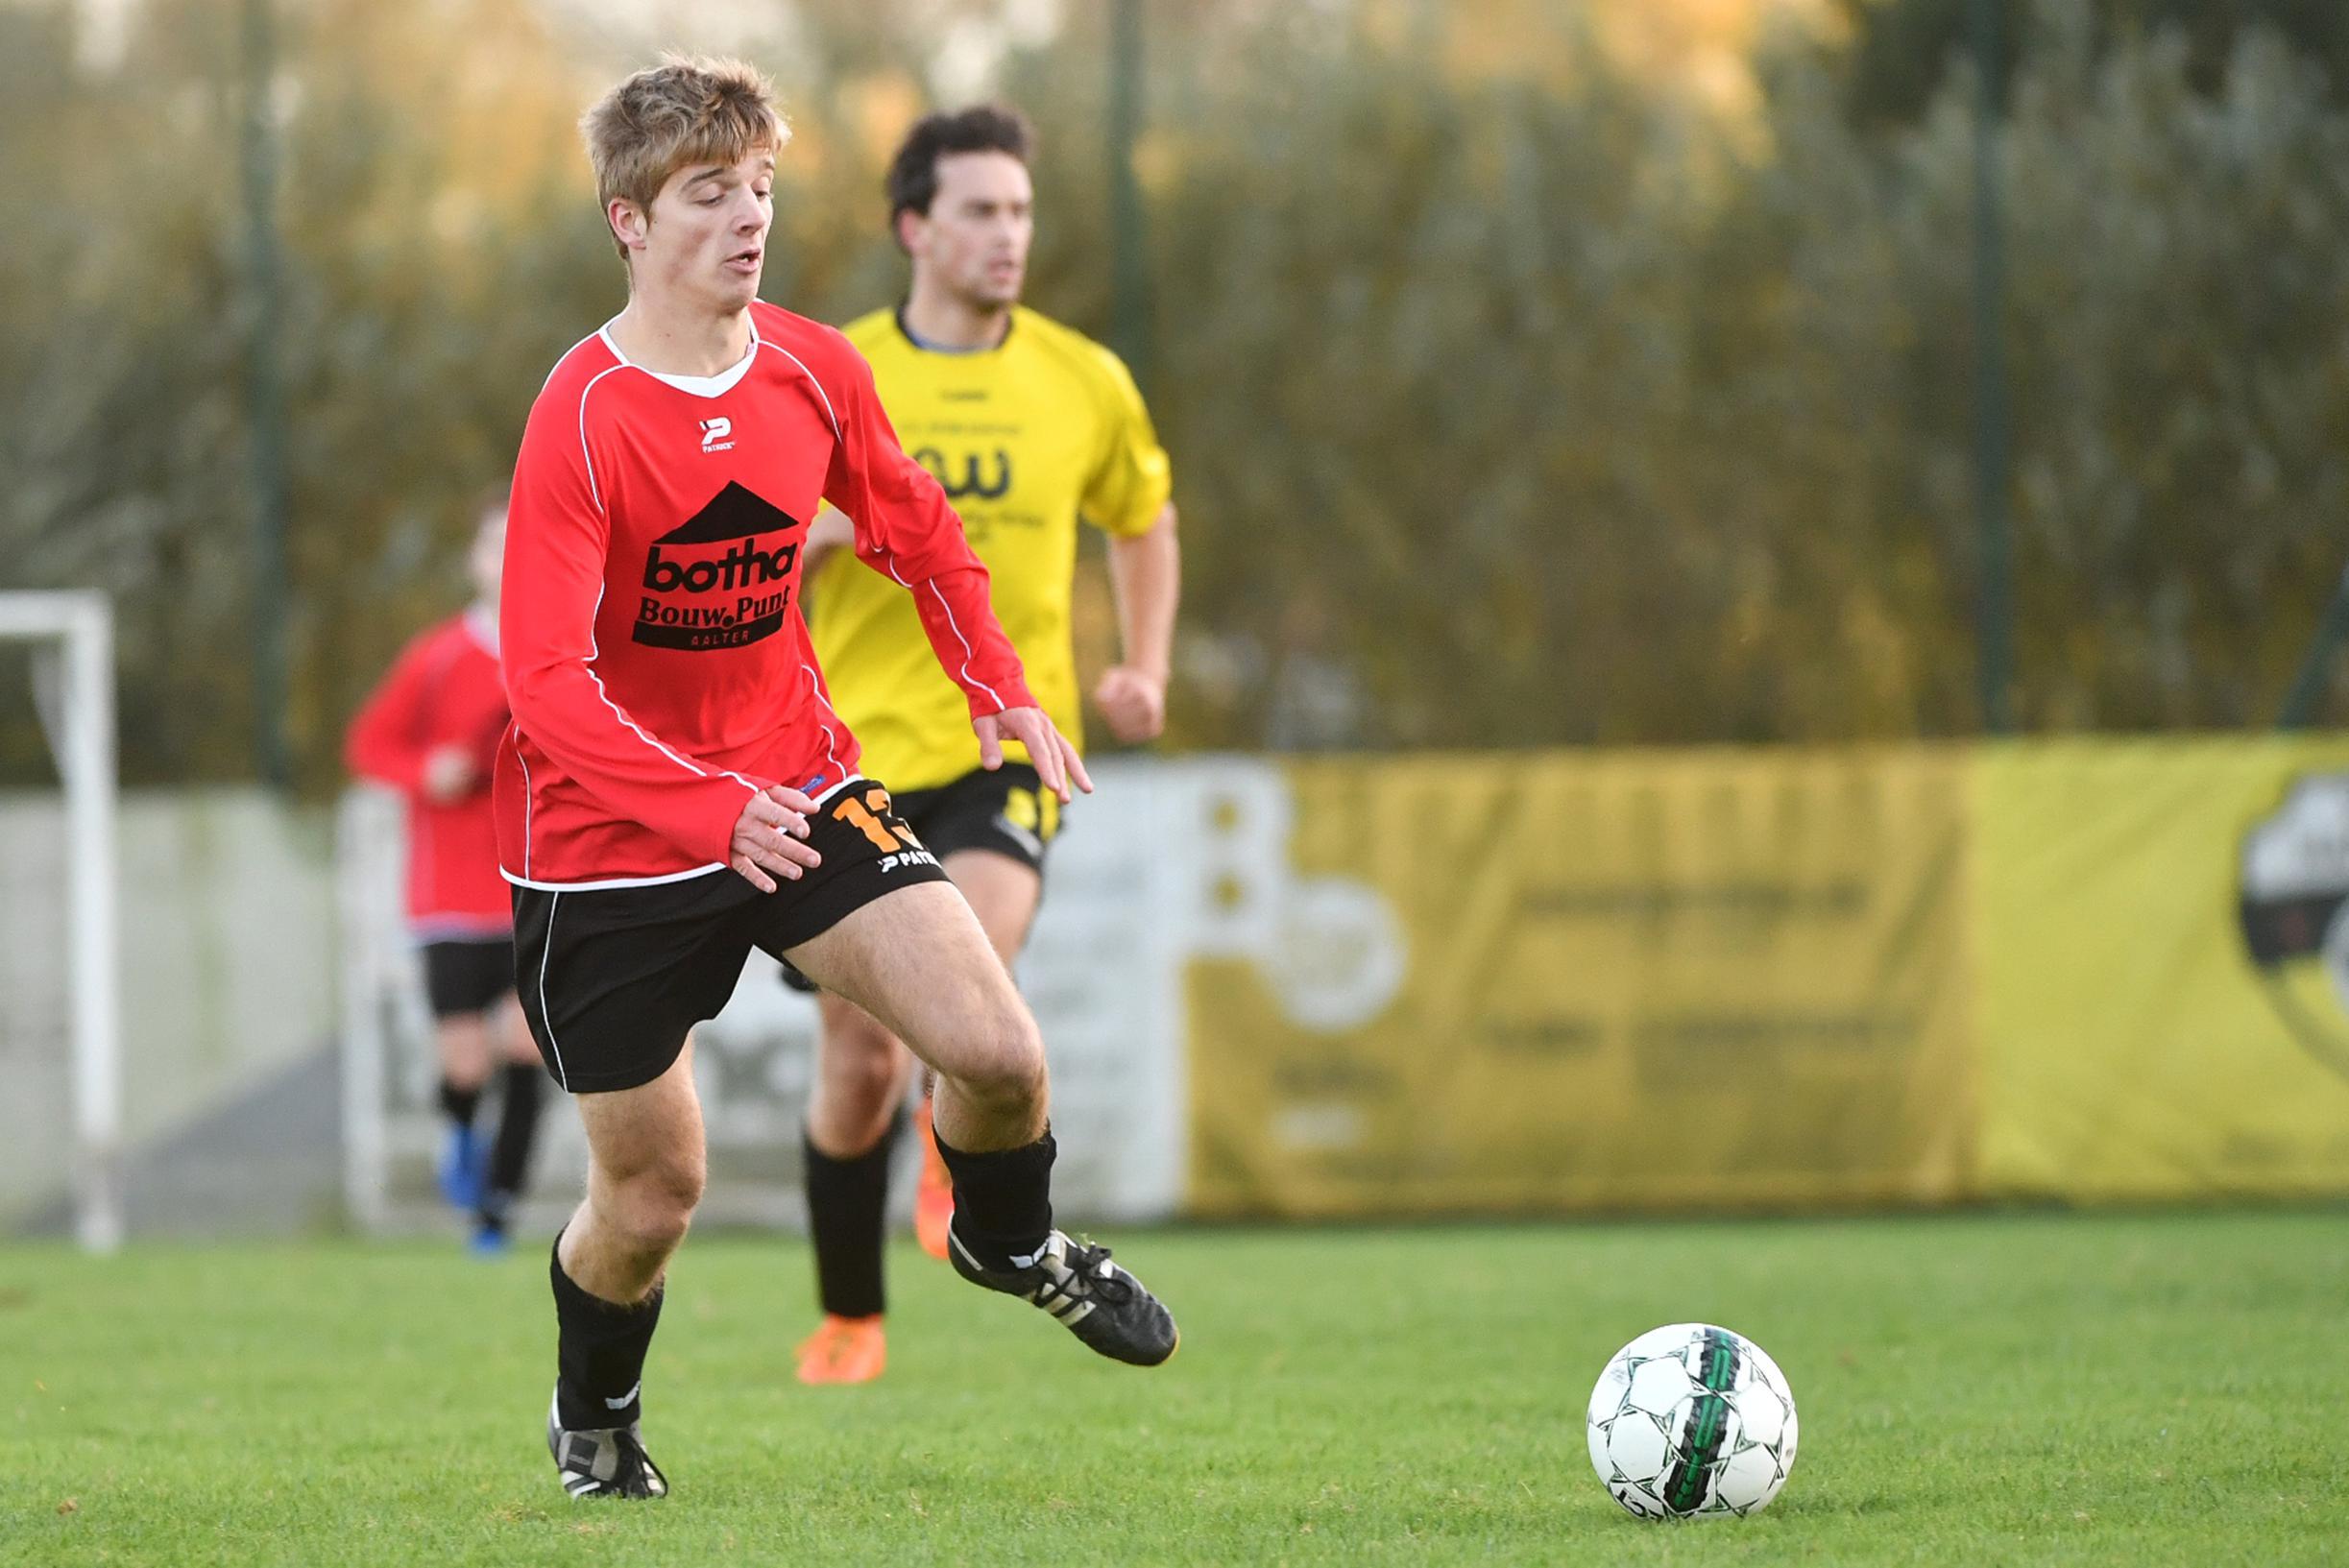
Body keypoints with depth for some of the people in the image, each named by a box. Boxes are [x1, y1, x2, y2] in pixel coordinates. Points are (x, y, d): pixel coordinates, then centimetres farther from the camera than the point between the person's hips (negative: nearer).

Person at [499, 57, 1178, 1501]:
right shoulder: (584, 417, -20)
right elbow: (548, 684, -26)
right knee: (654, 1190, 3)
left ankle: (1011, 1243, 20)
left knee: (998, 1052, -15)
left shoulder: (816, 372, -3)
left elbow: (915, 529, 17)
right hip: (612, 834, -4)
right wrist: (715, 813, -37)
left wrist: (1001, 688, 3)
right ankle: (595, 1418, 36)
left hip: (797, 785, 4)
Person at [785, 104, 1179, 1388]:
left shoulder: (1082, 383, 4)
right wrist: (821, 527, -18)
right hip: (860, 748, 0)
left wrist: (1144, 670, 7)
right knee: (861, 1060, 2)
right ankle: (848, 1319, 23)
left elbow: (1145, 525, 22)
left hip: (1010, 740, 0)